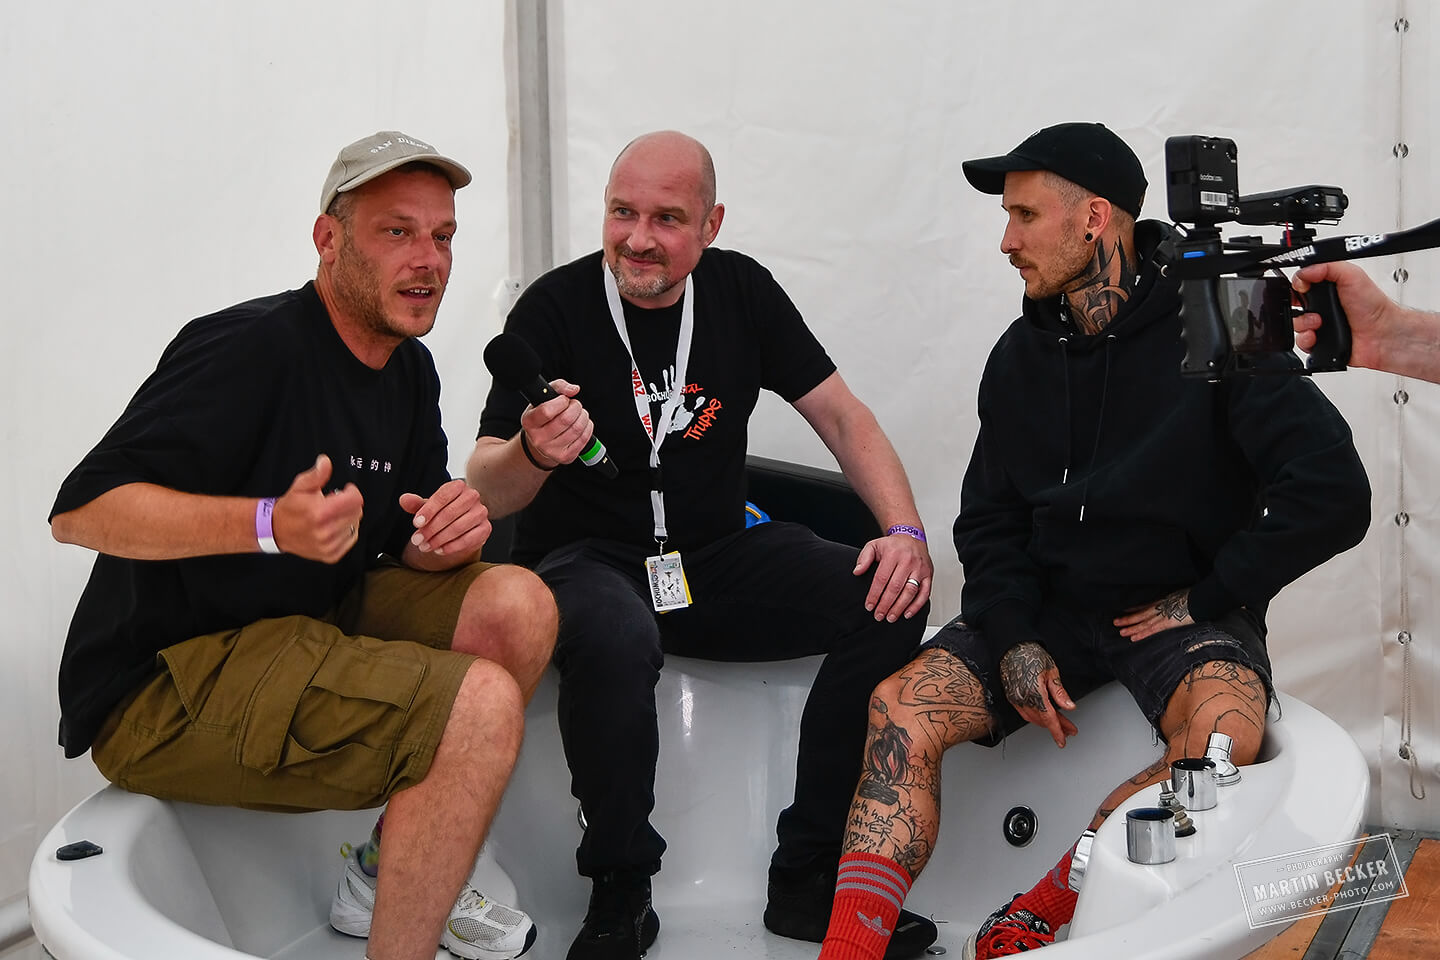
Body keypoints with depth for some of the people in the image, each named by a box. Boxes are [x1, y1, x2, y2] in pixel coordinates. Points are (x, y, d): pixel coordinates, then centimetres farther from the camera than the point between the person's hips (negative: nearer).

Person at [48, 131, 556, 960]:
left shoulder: (410, 371, 10)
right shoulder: (252, 347, -17)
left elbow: (408, 549, 12)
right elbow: (80, 510, -23)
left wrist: (449, 537, -13)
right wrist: (272, 524, -36)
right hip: (162, 687, -9)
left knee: (518, 606, -7)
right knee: (481, 704, -25)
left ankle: (387, 876, 7)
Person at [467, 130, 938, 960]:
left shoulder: (740, 290, 3)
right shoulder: (554, 309, -10)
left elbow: (840, 415, 6)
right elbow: (487, 493, -13)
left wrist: (907, 531, -9)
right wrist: (534, 454, -37)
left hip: (716, 559, 5)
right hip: (585, 560, -4)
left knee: (890, 603, -17)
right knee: (615, 641, -39)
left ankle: (808, 878, -7)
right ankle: (620, 893, -14)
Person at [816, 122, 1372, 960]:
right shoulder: (1022, 355, 7)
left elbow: (1333, 494, -17)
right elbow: (989, 519, 12)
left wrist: (1206, 598, -12)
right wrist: (1014, 637, -6)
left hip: (1183, 610, -4)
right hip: (1051, 607, 5)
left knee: (1225, 730, -36)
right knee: (901, 710, -18)